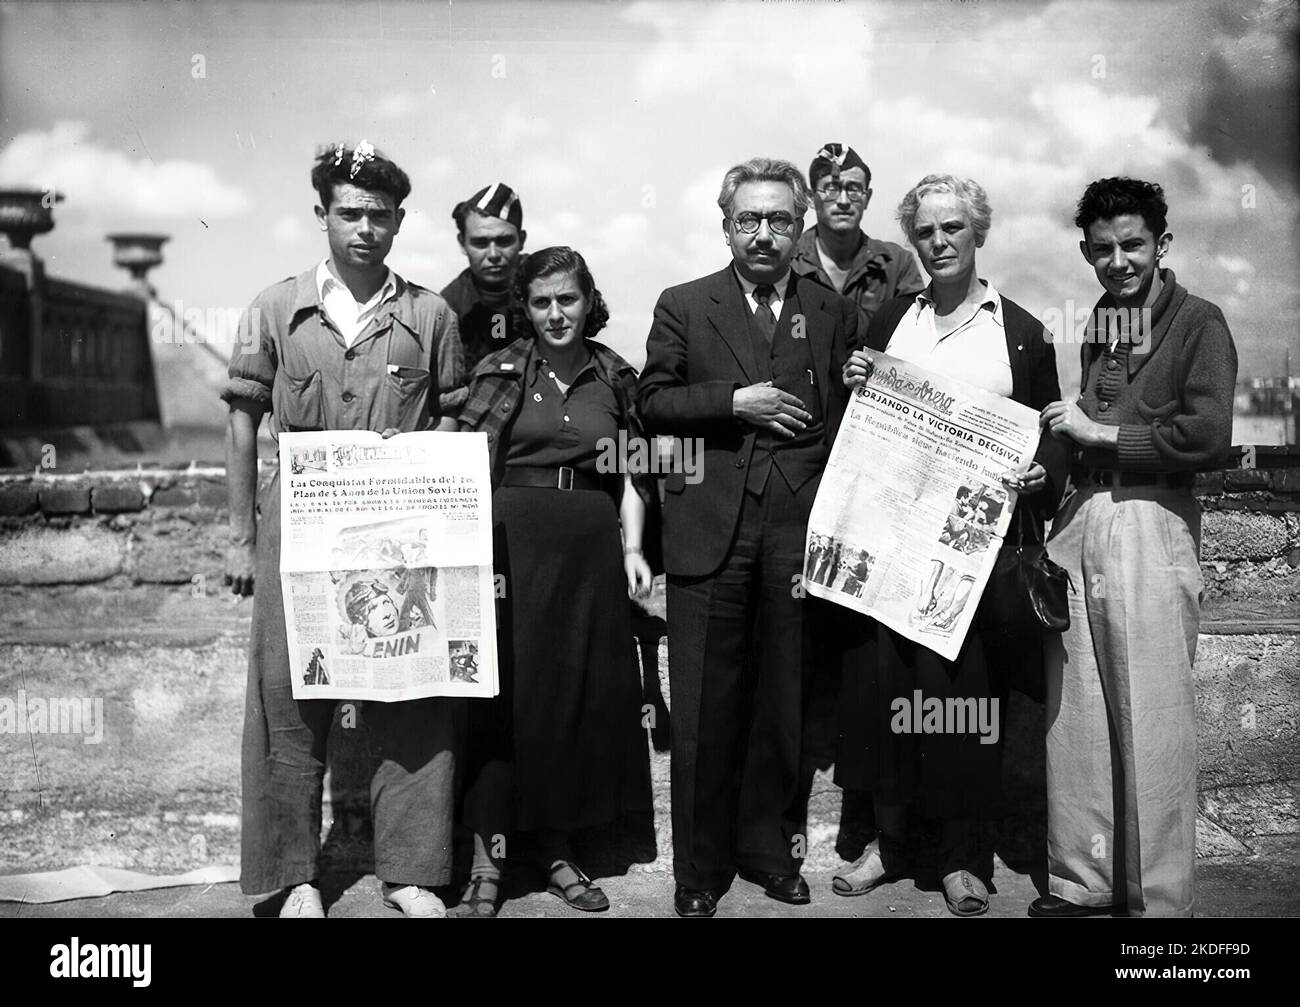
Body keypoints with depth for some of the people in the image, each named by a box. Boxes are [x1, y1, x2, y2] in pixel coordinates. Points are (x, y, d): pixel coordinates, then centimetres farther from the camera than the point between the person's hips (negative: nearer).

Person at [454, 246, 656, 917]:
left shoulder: (613, 374, 10)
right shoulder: (502, 371, 3)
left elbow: (632, 471, 10)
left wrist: (632, 548, 1)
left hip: (592, 550, 3)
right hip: (513, 542, -3)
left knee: (582, 694, 7)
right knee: (506, 689, -2)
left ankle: (557, 852, 21)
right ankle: (487, 860, 7)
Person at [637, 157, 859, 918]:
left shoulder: (835, 314, 11)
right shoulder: (683, 306, 9)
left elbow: (852, 417, 9)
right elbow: (653, 403, 4)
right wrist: (734, 403, -9)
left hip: (801, 531, 1)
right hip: (709, 528, -1)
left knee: (785, 697, 8)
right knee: (705, 704, 3)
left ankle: (769, 847, 24)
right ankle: (701, 866, 15)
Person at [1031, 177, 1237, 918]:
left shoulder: (1199, 323, 0)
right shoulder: (1099, 326, 18)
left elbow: (1210, 437, -11)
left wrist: (1101, 433, -9)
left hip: (1150, 524, -5)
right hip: (1079, 523, 6)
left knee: (1153, 721, -1)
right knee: (1075, 715, 6)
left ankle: (1160, 897, 10)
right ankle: (1082, 879, 18)